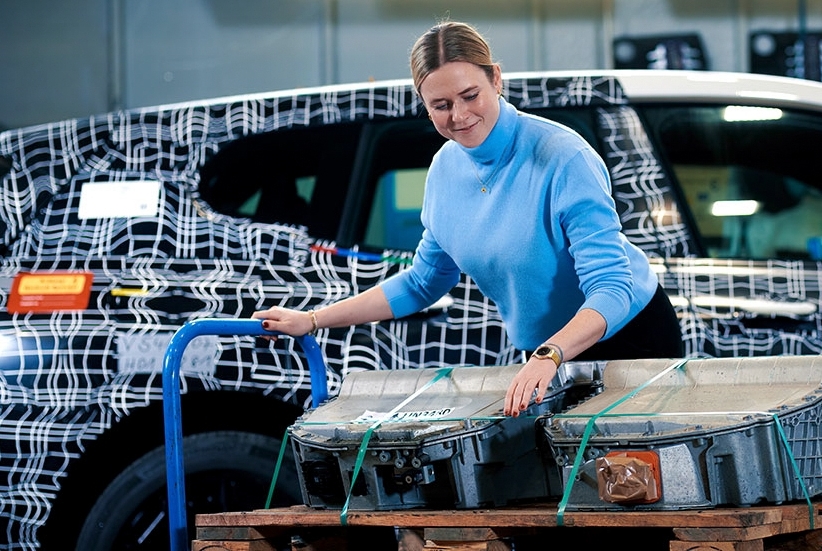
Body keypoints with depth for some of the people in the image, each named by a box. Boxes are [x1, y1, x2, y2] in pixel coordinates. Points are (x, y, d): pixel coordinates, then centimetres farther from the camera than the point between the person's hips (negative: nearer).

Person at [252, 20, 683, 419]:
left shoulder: (562, 158, -26)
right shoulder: (446, 169, -5)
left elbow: (612, 289, -32)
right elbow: (423, 283, 9)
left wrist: (549, 355, -49)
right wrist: (312, 321, 4)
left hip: (629, 336, -6)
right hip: (546, 359, 6)